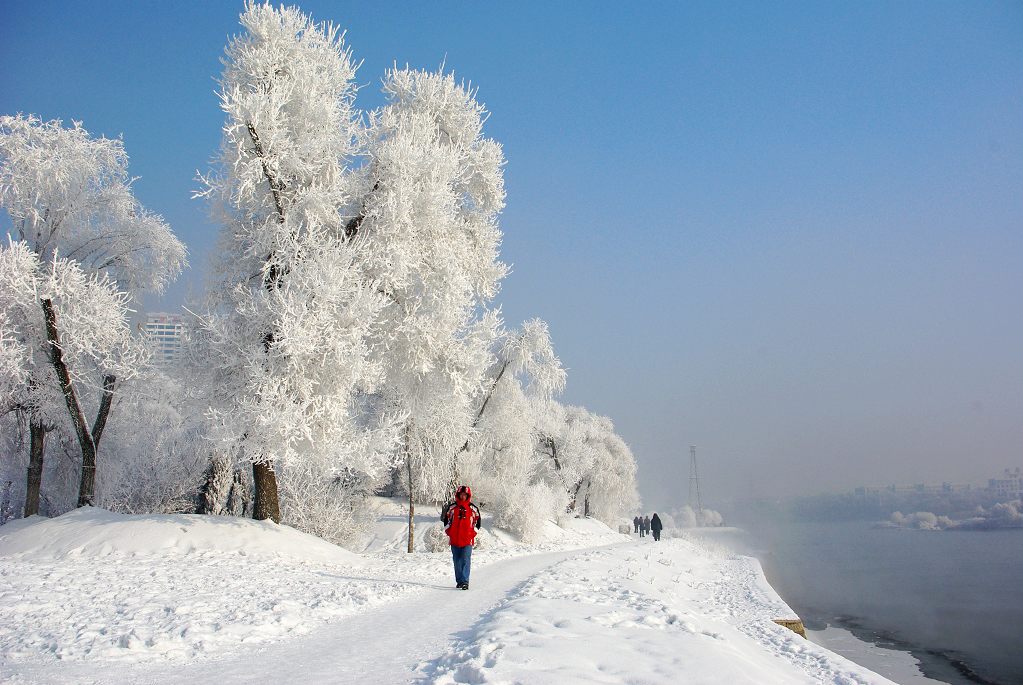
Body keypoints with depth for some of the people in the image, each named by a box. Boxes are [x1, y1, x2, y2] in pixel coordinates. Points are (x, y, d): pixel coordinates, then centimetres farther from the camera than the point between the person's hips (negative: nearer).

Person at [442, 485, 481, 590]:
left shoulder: (473, 509, 3)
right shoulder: (452, 507, 5)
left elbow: (477, 522, 12)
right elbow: (445, 520, 14)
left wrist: (472, 534, 3)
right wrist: (448, 532, 5)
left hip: (467, 540, -2)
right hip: (454, 540, 2)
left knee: (466, 561, -10)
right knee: (457, 562, 8)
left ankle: (465, 582, -12)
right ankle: (459, 581, 17)